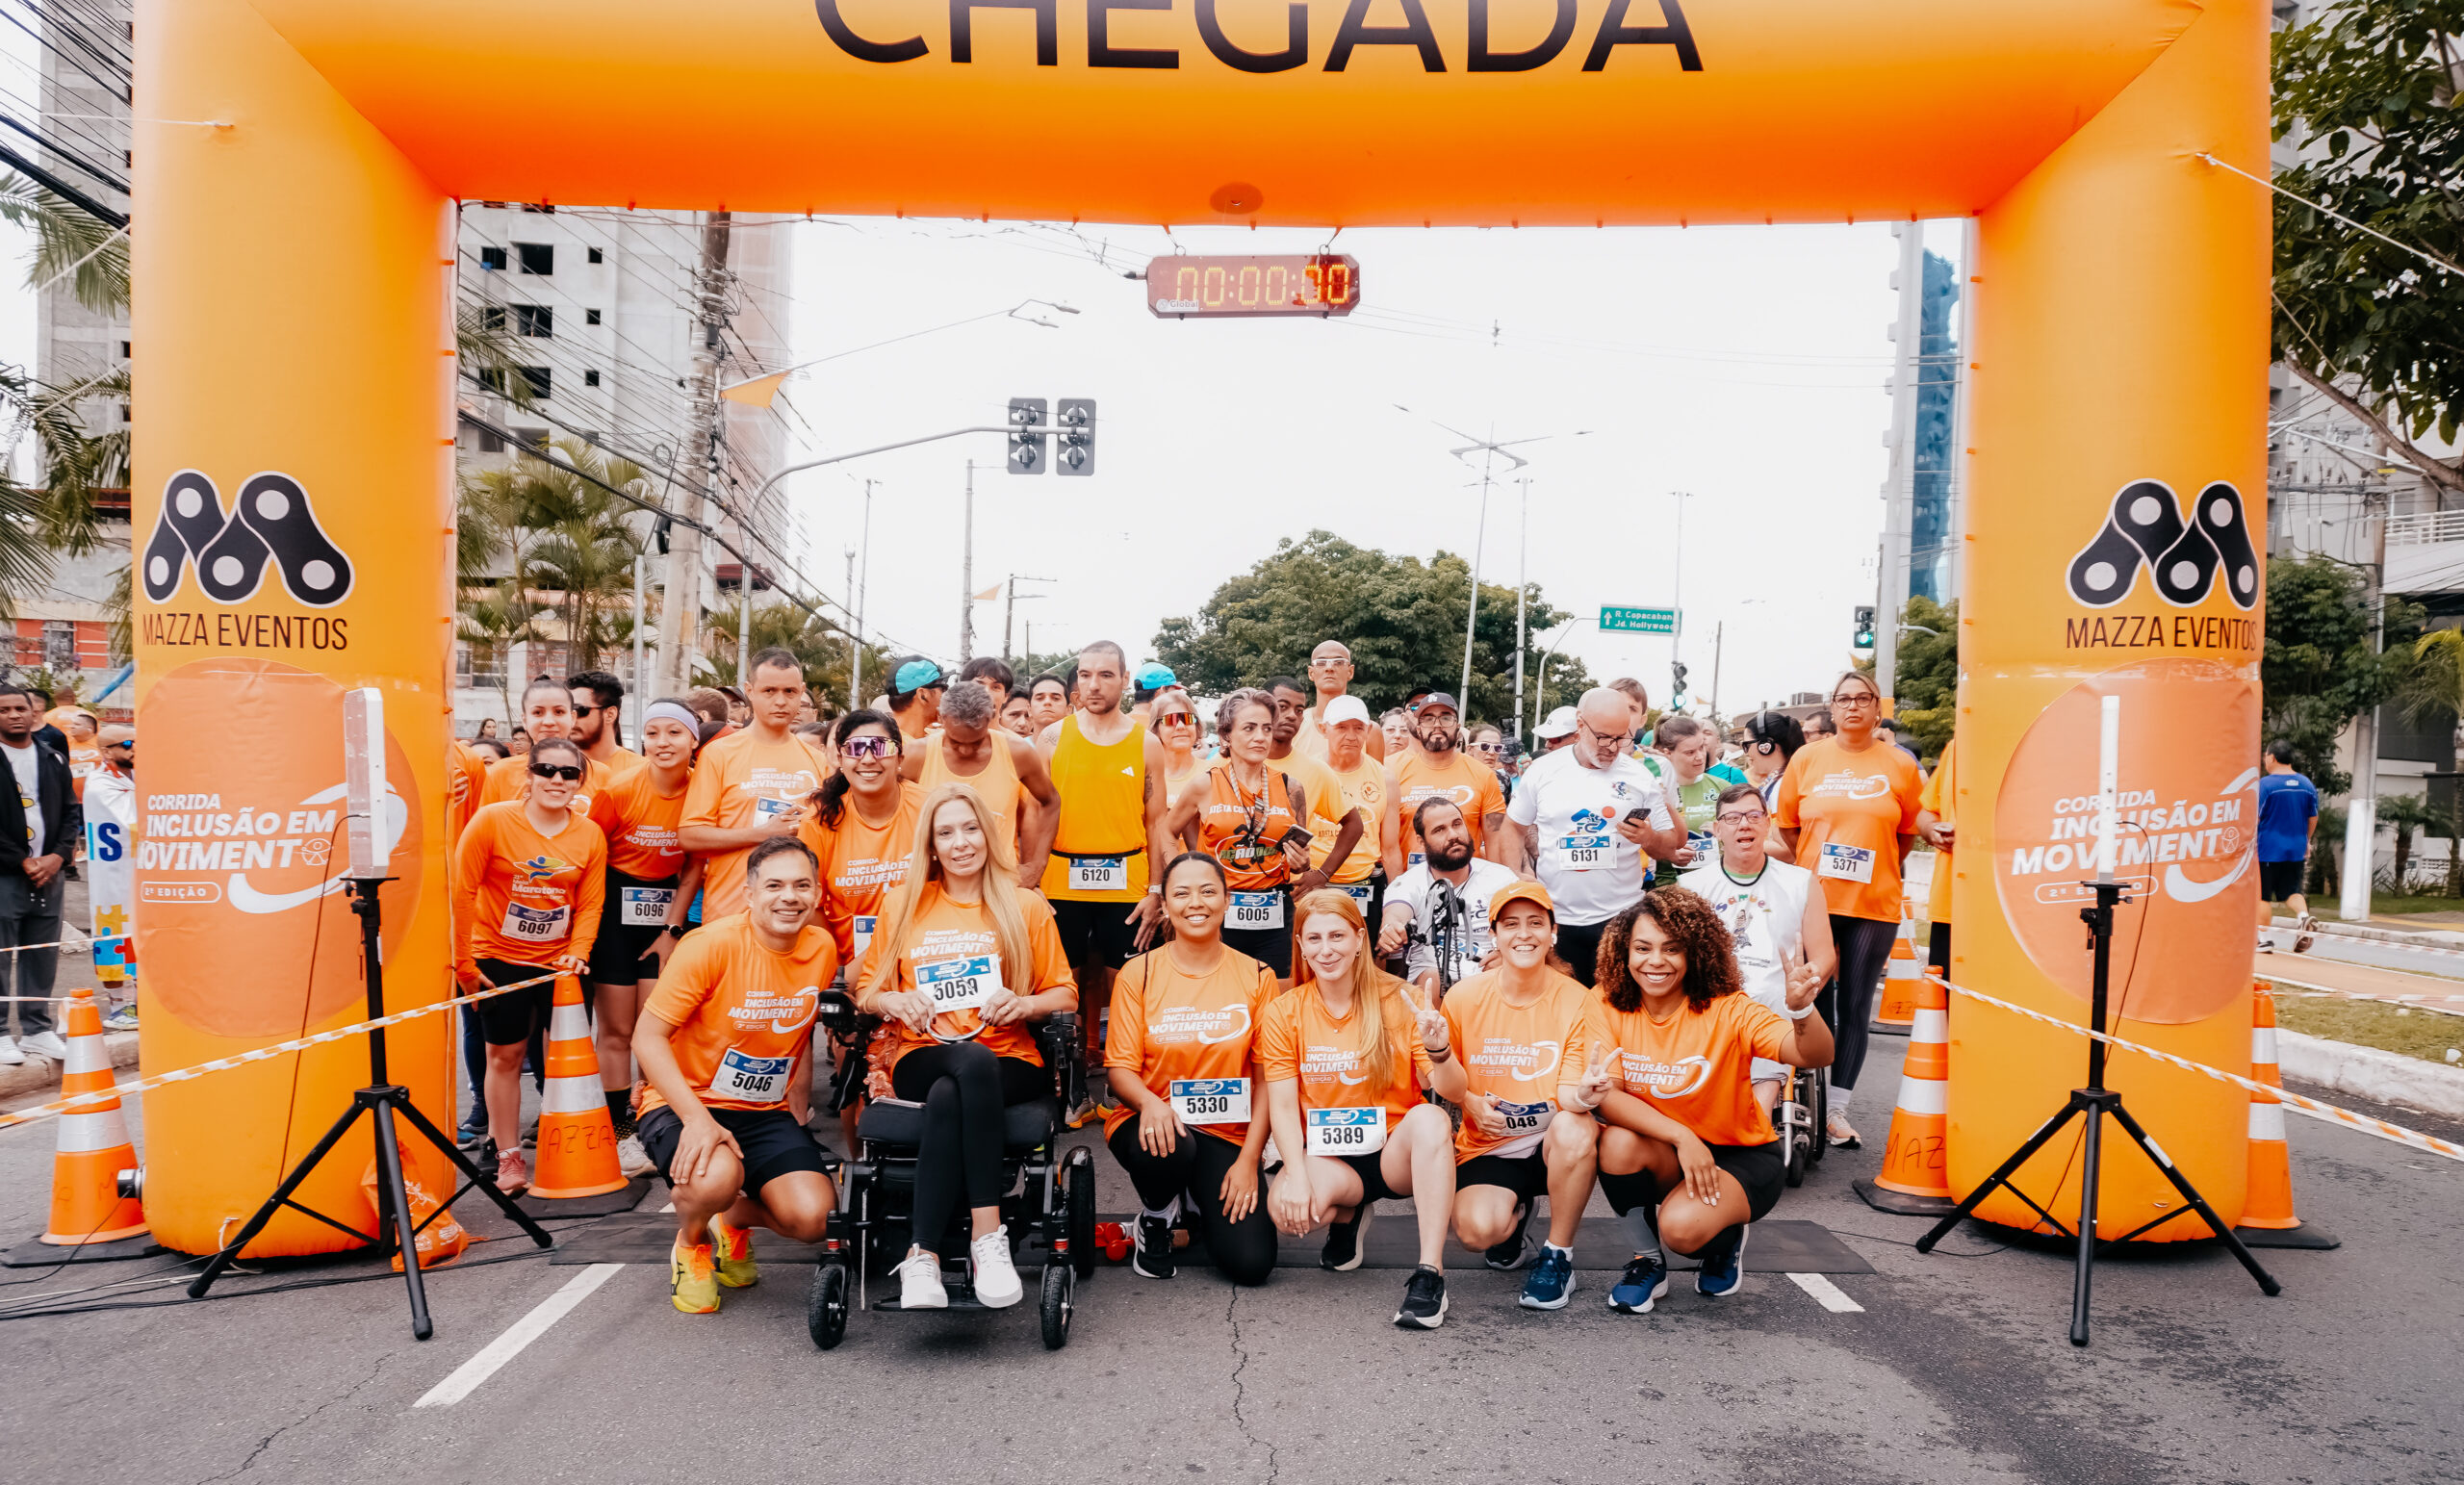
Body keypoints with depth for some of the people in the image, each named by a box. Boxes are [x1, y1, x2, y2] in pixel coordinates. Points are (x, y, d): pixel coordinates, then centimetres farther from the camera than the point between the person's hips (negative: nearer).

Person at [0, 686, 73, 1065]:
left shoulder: (53, 759, 13)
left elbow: (70, 811, 13)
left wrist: (57, 857, -1)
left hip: (49, 873, 4)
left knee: (43, 958, 8)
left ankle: (36, 1028, 17)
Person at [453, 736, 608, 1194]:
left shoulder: (590, 835, -3)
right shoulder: (492, 821, -12)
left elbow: (591, 904, 1)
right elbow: (463, 892, -9)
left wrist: (579, 951, -14)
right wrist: (463, 963, -8)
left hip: (559, 962, 2)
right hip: (499, 959, -2)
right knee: (505, 1055, 5)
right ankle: (508, 1156, 18)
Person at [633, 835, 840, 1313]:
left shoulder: (822, 948, 0)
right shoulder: (712, 944, -18)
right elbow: (647, 1037, -17)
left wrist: (797, 1106, 10)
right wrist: (697, 1117, -27)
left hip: (766, 1112, 5)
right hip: (683, 1103, -4)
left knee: (813, 1218, -17)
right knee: (715, 1176, -37)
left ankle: (735, 1220, 19)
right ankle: (690, 1243, 2)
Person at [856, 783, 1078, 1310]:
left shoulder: (1026, 908, 13)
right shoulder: (903, 905, 17)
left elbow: (1066, 994, 14)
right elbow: (867, 993, 18)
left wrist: (1023, 1004, -8)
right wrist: (895, 1001, -5)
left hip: (1011, 1063, 0)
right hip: (920, 1059, 0)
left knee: (948, 1098, -38)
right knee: (975, 1062, -38)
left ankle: (924, 1255, -35)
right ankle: (988, 1233, -41)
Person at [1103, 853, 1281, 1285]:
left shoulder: (1256, 977, 2)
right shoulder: (1137, 973, -1)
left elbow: (1266, 1077, 1)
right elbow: (1119, 1068, -4)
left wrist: (1249, 1159, -9)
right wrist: (1149, 1102, -27)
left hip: (1227, 1132, 2)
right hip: (1151, 1121, -1)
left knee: (1251, 1263, -16)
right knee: (1169, 1147, -39)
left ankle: (1201, 1201, 20)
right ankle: (1156, 1217, -1)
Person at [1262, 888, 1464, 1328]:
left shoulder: (1400, 1002, -4)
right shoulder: (1282, 1014, 0)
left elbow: (1454, 1094, -9)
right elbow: (1283, 1107, -4)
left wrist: (1439, 1051, -31)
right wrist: (1297, 1174, -21)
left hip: (1397, 1150, -1)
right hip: (1327, 1157, 1)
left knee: (1429, 1118, -34)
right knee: (1288, 1208, -32)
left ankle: (1430, 1274, -30)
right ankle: (1348, 1217, 8)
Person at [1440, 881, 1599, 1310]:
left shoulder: (1576, 1001, -7)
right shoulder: (1464, 998, -5)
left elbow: (1570, 1093, -13)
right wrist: (1471, 1103, -12)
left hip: (1554, 1145, 0)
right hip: (1488, 1147, 1)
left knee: (1575, 1128, -37)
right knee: (1478, 1230, -29)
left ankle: (1557, 1256, -11)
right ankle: (1514, 1213, 14)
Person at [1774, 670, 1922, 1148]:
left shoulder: (1900, 765, 3)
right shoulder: (1807, 759, 4)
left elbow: (1908, 833, 12)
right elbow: (1787, 826, 11)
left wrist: (1873, 871, 10)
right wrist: (1814, 870, 8)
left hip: (1875, 905, 0)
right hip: (1814, 900, 0)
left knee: (1855, 1009, 4)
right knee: (1814, 1004, 3)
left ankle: (1837, 1108, 12)